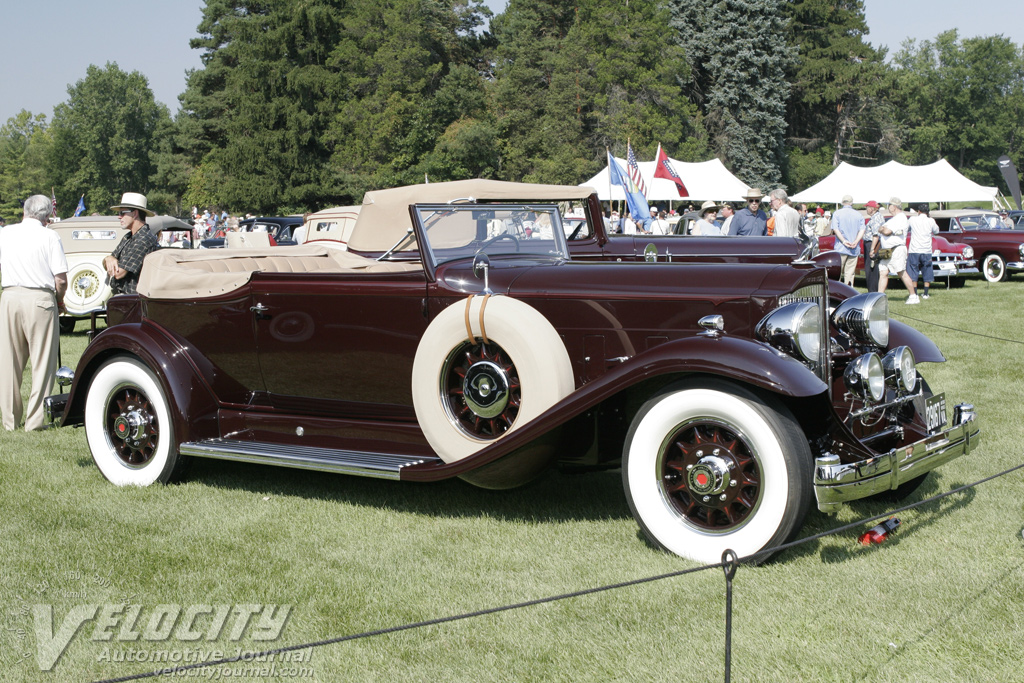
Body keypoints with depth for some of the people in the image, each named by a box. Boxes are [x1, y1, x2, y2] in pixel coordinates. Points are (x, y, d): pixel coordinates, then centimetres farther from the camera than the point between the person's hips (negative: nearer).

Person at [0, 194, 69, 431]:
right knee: (42, 361, 3)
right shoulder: (49, 236, -5)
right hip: (40, 299, -4)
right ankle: (36, 419, 3)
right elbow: (61, 279, -9)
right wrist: (60, 300, 9)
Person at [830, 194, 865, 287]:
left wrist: (844, 241, -13)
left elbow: (835, 229, -9)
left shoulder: (837, 214, 2)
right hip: (855, 250, 2)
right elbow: (862, 230, -1)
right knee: (850, 273, 5)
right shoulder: (858, 215, 8)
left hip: (841, 248, -2)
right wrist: (856, 242, -10)